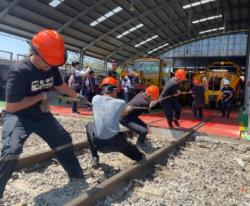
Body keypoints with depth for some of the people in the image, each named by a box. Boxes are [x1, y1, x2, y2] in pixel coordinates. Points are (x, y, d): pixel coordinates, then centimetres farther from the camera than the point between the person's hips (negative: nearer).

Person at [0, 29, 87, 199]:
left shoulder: (52, 68, -9)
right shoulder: (19, 71, -28)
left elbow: (60, 85, 14)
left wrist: (78, 96, 23)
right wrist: (41, 96, -24)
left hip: (42, 115, 7)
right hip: (18, 117, -6)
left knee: (64, 141, 10)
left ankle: (77, 176, 31)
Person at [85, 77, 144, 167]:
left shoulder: (95, 98, 1)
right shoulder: (120, 103, -2)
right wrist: (129, 109, 45)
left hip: (97, 143, 0)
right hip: (115, 143, 0)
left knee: (89, 125, 30)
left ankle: (94, 158, 30)